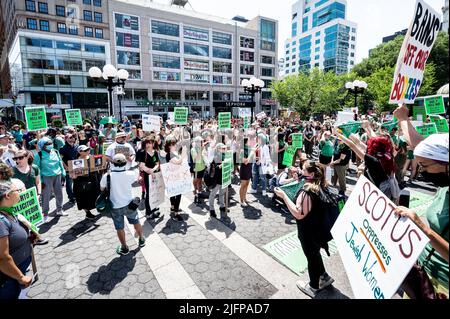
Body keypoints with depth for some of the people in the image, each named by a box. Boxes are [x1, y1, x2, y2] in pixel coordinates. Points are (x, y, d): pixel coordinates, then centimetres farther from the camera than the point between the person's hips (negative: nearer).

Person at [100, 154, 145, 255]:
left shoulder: (107, 176, -17)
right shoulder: (130, 174, -17)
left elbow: (102, 189, -1)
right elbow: (136, 179, 4)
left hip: (115, 207, -1)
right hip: (129, 204, 1)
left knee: (119, 228, 16)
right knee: (136, 222, 23)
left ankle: (124, 248, 30)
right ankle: (141, 240, 41)